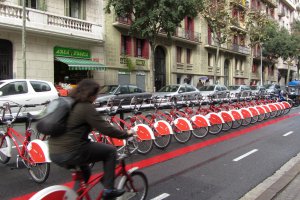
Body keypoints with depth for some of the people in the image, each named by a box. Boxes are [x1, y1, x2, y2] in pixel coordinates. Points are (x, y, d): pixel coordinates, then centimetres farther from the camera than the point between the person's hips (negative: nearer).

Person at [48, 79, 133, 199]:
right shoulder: (86, 107, -13)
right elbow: (106, 129, -14)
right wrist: (126, 134, 0)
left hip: (54, 153, 9)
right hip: (70, 154, -9)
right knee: (110, 151, 6)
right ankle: (109, 190, 11)